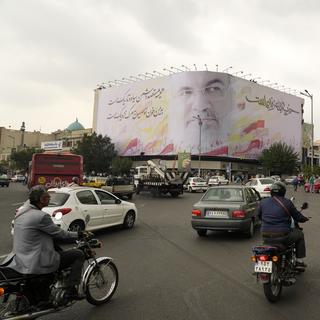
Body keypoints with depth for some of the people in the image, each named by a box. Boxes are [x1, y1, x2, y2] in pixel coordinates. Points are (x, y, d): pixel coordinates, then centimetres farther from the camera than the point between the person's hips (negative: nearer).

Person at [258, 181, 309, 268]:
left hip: (265, 237, 4)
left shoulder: (263, 202, 3)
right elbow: (298, 217, 3)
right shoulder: (287, 202, -6)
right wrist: (305, 219, 25)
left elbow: (259, 216, 15)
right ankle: (299, 261, 28)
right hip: (282, 236, -4)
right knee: (300, 234, 24)